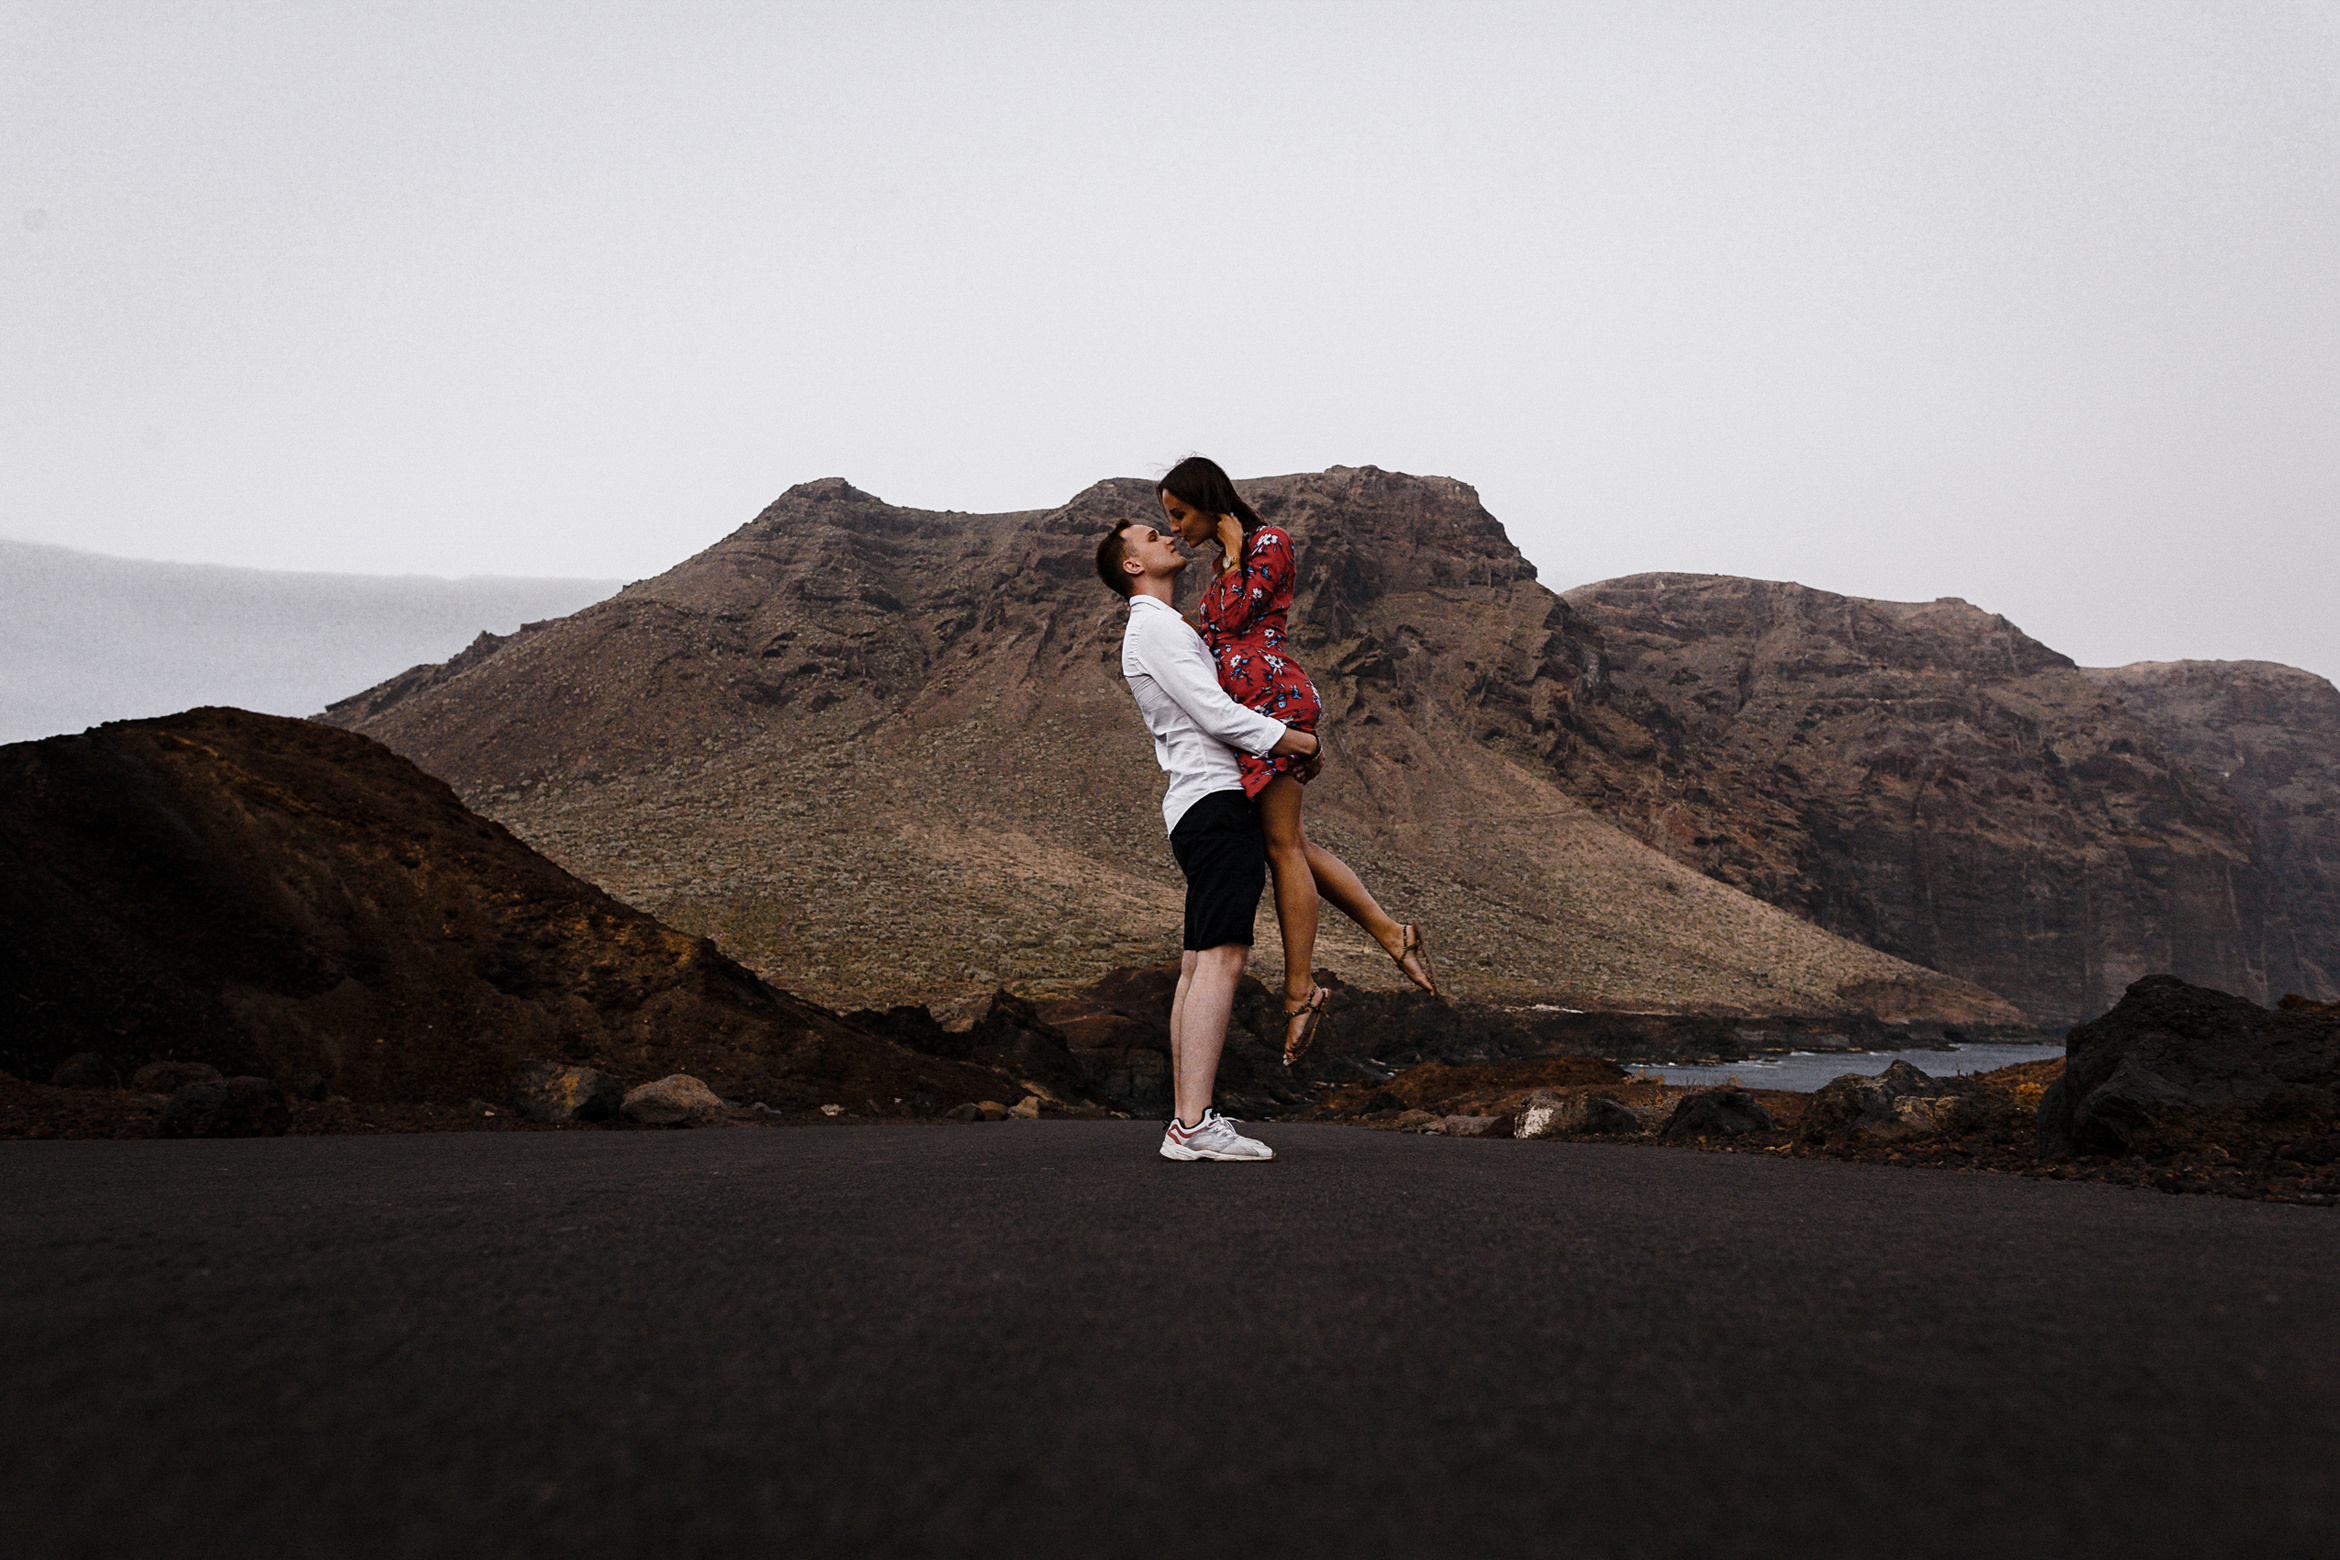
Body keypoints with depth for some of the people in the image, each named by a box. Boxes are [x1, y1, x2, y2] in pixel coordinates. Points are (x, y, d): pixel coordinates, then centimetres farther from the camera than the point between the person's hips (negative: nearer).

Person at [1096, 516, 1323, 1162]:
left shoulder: (1168, 629, 27)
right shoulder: (1155, 626, -6)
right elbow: (1214, 714, -15)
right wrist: (1297, 740, -5)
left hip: (1201, 806, 10)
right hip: (1217, 799, -10)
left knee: (1199, 963, 6)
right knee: (1220, 958, -16)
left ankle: (1187, 1122, 6)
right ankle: (1194, 1125, -21)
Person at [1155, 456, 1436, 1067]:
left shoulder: (1270, 541, 0)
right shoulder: (1224, 564, 24)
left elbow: (1236, 617, -10)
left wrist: (1232, 554, 0)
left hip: (1273, 698, -9)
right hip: (1242, 711, 9)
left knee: (1282, 844, -7)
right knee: (1290, 842, 6)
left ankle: (1299, 988, -3)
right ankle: (1390, 932, 10)